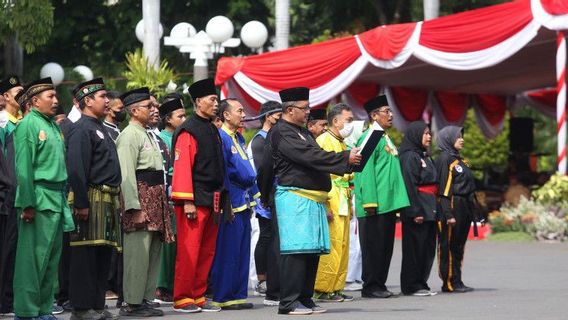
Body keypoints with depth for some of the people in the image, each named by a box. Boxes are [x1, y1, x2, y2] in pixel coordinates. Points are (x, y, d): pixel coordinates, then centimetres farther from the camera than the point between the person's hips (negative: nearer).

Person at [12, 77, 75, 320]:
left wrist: (64, 199, 11)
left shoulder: (54, 126, 16)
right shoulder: (28, 125, -8)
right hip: (39, 199, -8)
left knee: (52, 257, 10)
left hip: (57, 200, 8)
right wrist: (28, 204, -17)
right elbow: (24, 168, -13)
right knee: (34, 257, -6)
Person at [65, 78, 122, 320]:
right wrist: (81, 203, -22)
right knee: (85, 255, -6)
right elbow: (76, 169, -18)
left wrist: (116, 200, 21)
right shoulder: (81, 129, -10)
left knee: (103, 254, 10)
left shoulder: (100, 128, 21)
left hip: (108, 200, 10)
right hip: (92, 200, -10)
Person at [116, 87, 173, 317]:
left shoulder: (147, 135, 20)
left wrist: (163, 202, 20)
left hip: (155, 199, 10)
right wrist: (135, 207, -23)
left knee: (153, 252, 12)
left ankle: (145, 298, 18)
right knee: (138, 253, -9)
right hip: (140, 197, -10)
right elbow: (126, 174, -18)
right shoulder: (129, 136, -11)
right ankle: (133, 304, -6)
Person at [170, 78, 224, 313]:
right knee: (189, 251, -6)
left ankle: (199, 297, 15)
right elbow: (182, 167, -15)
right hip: (195, 202, -8)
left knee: (207, 252, 9)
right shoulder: (188, 131, -9)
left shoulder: (213, 131, 17)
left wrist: (219, 200, 19)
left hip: (211, 200, 8)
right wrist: (187, 202, -19)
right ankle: (182, 299, -2)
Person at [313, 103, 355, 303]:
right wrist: (325, 204, -21)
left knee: (342, 246, 9)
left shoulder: (341, 144, 21)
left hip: (343, 202, 9)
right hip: (330, 201, -9)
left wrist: (349, 203, 22)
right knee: (331, 246, -11)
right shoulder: (324, 141, -8)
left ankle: (336, 288, 13)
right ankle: (322, 290, -8)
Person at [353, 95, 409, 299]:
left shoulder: (385, 139, 19)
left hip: (388, 204, 9)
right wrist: (370, 201, -22)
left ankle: (379, 285, 16)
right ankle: (371, 287, 0)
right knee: (373, 246, -5)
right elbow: (366, 170, -17)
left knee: (386, 246, 11)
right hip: (375, 205, -9)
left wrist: (396, 201, 18)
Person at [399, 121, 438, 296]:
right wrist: (415, 212, -21)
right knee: (415, 248, -4)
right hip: (418, 209, -9)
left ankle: (421, 283, 16)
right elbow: (409, 185, -17)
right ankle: (411, 286, 1)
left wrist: (434, 209, 16)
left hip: (429, 209, 9)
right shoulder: (409, 157, -10)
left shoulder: (425, 156, 19)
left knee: (428, 248, 10)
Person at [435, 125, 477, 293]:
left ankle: (457, 282, 14)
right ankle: (450, 283, -3)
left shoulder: (458, 159, 19)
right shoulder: (444, 159, -8)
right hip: (452, 206, -9)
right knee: (449, 246, -5)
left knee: (459, 246, 10)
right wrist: (448, 214, -19)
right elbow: (443, 189, -14)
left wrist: (471, 210, 18)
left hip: (464, 208, 9)